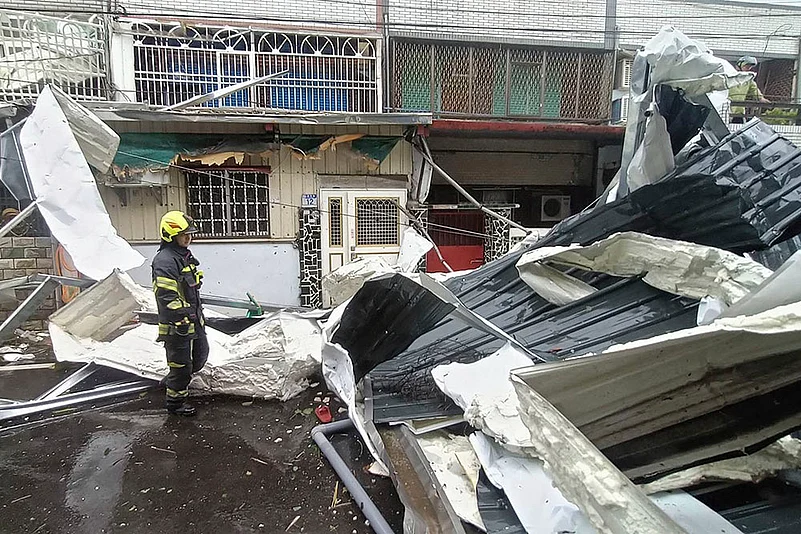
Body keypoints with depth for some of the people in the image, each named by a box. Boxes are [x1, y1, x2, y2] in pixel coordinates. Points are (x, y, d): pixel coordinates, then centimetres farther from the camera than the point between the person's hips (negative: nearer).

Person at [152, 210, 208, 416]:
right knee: (181, 364, 5)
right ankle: (175, 402, 24)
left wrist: (198, 313, 24)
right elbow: (167, 296, -26)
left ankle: (173, 381, 43)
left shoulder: (185, 256, 12)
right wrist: (183, 316, -28)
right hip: (177, 324, -10)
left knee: (200, 355, 22)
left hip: (194, 320, 10)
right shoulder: (164, 261, -20)